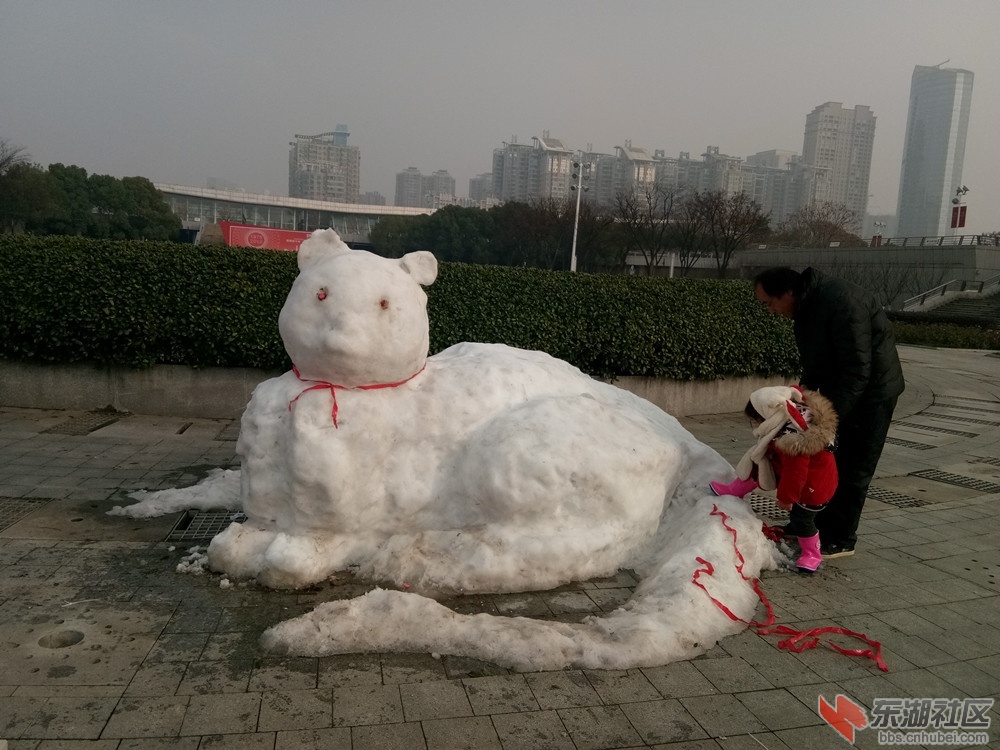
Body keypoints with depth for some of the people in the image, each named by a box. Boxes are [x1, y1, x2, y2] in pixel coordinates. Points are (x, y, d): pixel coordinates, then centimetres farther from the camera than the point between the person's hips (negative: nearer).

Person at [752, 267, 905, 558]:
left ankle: (840, 540, 10)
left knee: (852, 468, -2)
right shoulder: (806, 303, -2)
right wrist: (806, 391, -4)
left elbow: (858, 372, -31)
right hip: (837, 386, 9)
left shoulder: (841, 302, -31)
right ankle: (813, 525, 26)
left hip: (871, 389, -9)